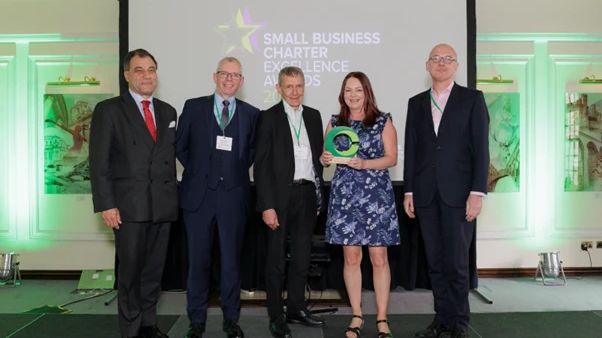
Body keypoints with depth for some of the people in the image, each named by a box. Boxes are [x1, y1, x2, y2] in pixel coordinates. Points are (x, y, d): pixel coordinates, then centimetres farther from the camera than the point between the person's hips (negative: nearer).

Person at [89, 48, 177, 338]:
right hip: (129, 206, -4)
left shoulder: (168, 111, 13)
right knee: (130, 271, 5)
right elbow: (99, 162, -6)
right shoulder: (108, 110, -1)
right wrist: (106, 205, -12)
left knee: (154, 270, 12)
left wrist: (172, 195, 8)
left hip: (162, 205, 4)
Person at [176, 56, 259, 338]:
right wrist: (196, 170, 5)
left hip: (234, 194, 0)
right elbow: (180, 146, 10)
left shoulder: (251, 113, 6)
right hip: (199, 193, 0)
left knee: (231, 259, 7)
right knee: (198, 259, 7)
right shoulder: (193, 107, 5)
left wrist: (239, 169, 4)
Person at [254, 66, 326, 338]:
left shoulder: (313, 116, 11)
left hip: (307, 194, 5)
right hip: (280, 196, -4)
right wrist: (267, 205, -14)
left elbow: (318, 156, 13)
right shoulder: (269, 117, -3)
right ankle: (276, 316, 18)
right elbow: (261, 165, -8)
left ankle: (296, 309, 28)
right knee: (276, 258, 5)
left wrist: (318, 194, 8)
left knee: (302, 257, 13)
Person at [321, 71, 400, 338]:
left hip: (376, 194, -2)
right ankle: (356, 316, 19)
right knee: (351, 258, 6)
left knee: (379, 258, 1)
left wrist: (364, 163, -18)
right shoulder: (335, 122, 10)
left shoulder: (383, 121, 2)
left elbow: (392, 158, -3)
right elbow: (326, 155, 14)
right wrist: (325, 159, -9)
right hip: (344, 195, 2)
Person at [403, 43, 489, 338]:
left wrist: (477, 192, -11)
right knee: (435, 262, 9)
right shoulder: (416, 103, 13)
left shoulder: (472, 98, 3)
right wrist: (408, 191, 6)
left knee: (457, 262, 0)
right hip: (426, 193, 3)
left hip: (458, 192, -3)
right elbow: (411, 149, 11)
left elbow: (480, 148, -3)